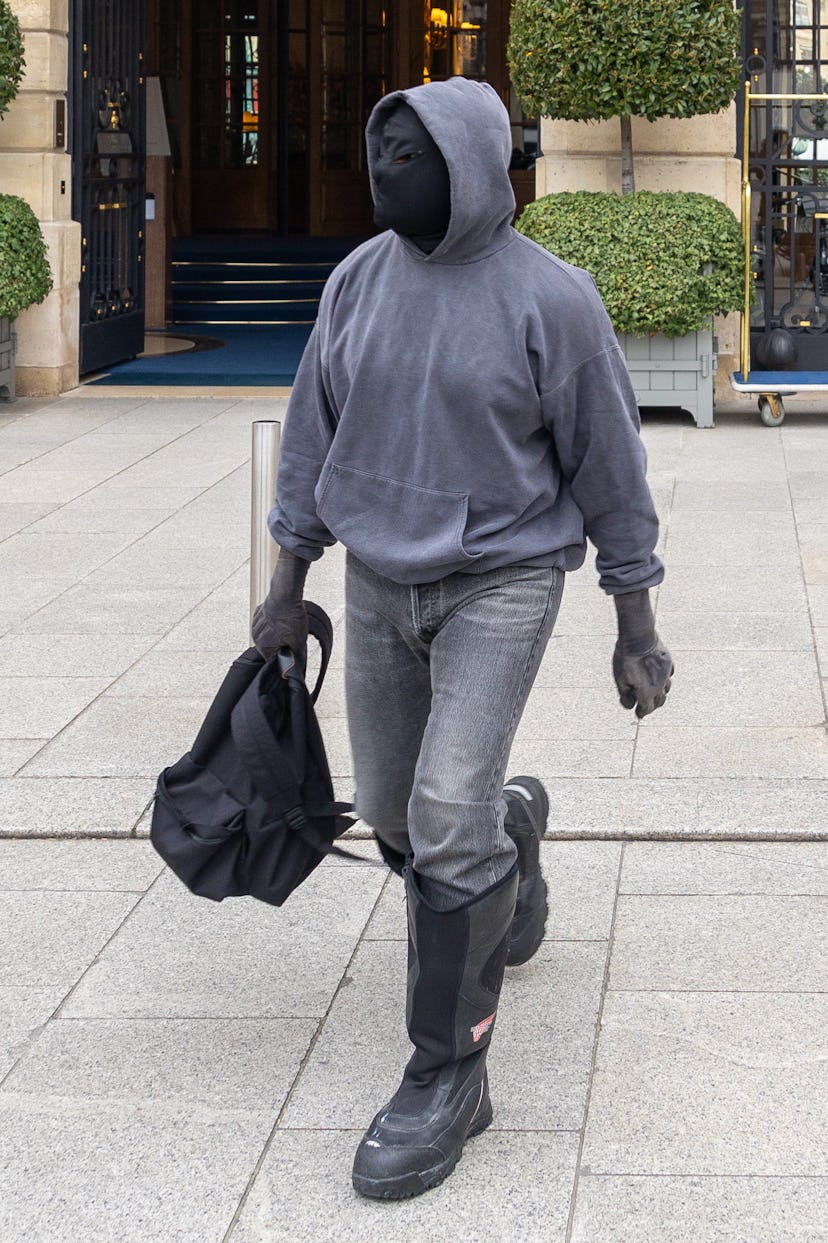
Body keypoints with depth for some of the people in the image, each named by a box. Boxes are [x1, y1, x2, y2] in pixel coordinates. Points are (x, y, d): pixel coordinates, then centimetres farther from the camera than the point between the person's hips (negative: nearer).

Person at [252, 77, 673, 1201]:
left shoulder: (550, 298, -13)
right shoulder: (360, 280, 0)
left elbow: (608, 463, -6)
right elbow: (316, 434, 9)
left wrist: (637, 630, -3)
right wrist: (288, 589, 9)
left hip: (501, 584, -5)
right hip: (380, 587, 5)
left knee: (448, 820, -16)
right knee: (395, 812, 13)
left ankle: (448, 1075, -5)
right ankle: (511, 830, 47)